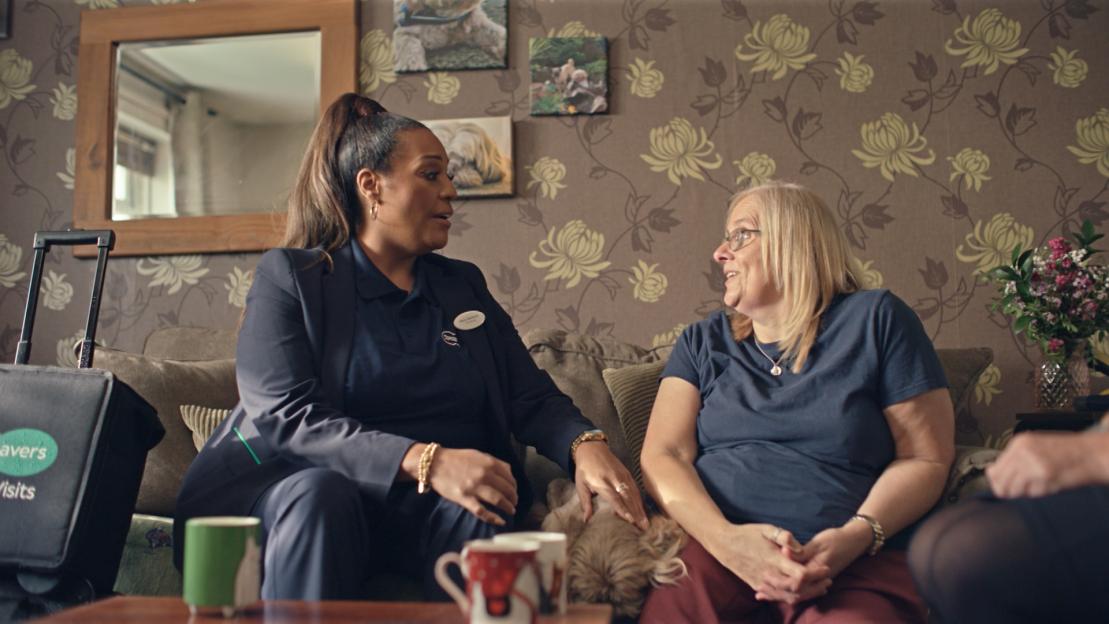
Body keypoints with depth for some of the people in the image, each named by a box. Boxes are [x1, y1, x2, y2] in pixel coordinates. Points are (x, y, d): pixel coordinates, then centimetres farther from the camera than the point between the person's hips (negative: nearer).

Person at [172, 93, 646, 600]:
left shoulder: (463, 284, 18)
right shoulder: (289, 276, 2)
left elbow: (531, 397, 10)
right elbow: (283, 417, -12)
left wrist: (583, 443, -15)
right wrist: (426, 461, -26)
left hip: (442, 503, 3)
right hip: (309, 491, -2)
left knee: (477, 515, -31)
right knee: (322, 491, -36)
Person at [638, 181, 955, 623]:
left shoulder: (875, 321, 9)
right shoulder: (703, 342, 17)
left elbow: (927, 459, 4)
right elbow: (662, 455, 4)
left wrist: (854, 537, -14)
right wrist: (727, 539, -15)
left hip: (849, 564, -2)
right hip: (712, 548, 3)